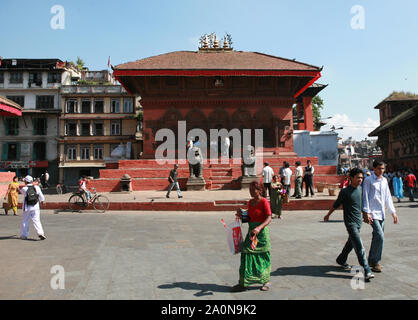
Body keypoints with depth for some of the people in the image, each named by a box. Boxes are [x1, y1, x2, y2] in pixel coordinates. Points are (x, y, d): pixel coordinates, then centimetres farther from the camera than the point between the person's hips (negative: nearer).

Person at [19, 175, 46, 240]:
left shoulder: (24, 189, -10)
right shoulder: (37, 187, -4)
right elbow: (41, 196, 4)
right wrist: (43, 201, 25)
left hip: (27, 208, -1)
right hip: (35, 207, 1)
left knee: (25, 221, 14)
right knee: (36, 220, 0)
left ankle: (24, 235, 23)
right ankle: (40, 233, -17)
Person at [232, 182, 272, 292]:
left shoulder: (264, 202, -12)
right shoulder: (250, 202, 10)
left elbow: (269, 219, -19)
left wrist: (259, 228, -33)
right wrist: (241, 215, -1)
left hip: (262, 231, -6)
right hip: (251, 231, 6)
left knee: (263, 257, 4)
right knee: (246, 254, 1)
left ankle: (266, 281, 23)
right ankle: (243, 283, 7)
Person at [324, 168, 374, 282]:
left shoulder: (360, 189, 4)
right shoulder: (345, 191, -13)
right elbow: (336, 204, -1)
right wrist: (328, 215, 9)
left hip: (358, 221, 7)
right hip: (350, 222, -7)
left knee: (351, 243, 19)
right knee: (359, 247, -11)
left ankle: (341, 260, 39)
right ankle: (367, 271, -10)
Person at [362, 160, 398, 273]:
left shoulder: (384, 180, 14)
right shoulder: (368, 180, -5)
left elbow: (388, 197, 18)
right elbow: (365, 197, -8)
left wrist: (393, 212, 14)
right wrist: (367, 213, -14)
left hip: (382, 213, 7)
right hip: (373, 213, -6)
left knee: (377, 237, 10)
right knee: (380, 236, -14)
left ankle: (372, 261, 21)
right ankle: (375, 262, -3)